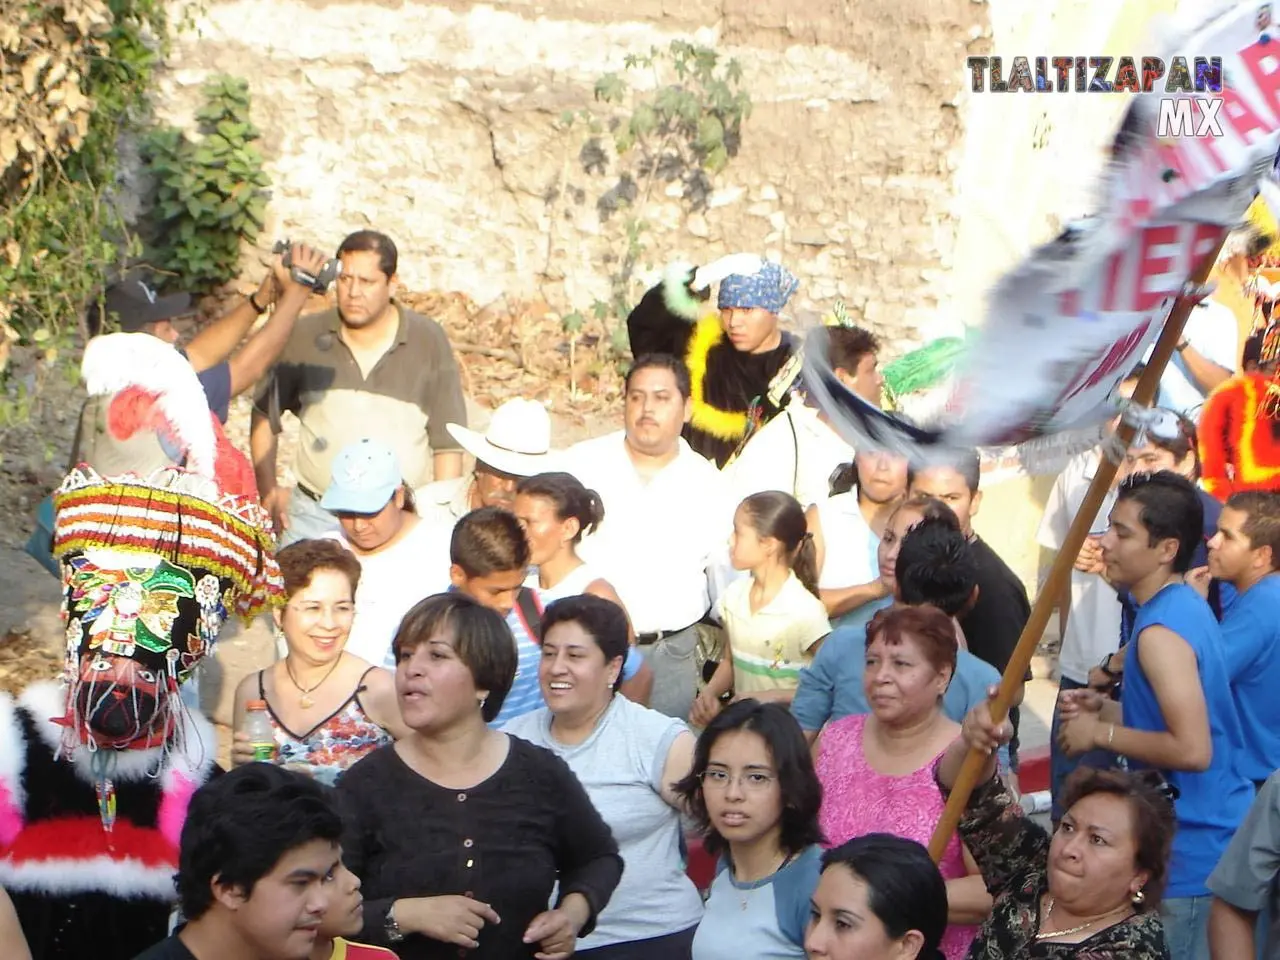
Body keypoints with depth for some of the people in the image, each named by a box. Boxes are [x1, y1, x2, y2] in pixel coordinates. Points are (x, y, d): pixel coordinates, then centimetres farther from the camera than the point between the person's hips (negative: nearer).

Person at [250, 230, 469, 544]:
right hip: (313, 517, 2)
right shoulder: (305, 337, 2)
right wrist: (268, 489, 9)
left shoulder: (428, 342, -1)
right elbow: (265, 413, 15)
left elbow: (448, 443, 2)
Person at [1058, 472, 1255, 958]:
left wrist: (1102, 733, -16)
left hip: (1191, 853, -10)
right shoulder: (1188, 606, 10)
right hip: (1218, 831, 10)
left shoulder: (1160, 631, -21)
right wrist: (1105, 709, 10)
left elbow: (1192, 749, -28)